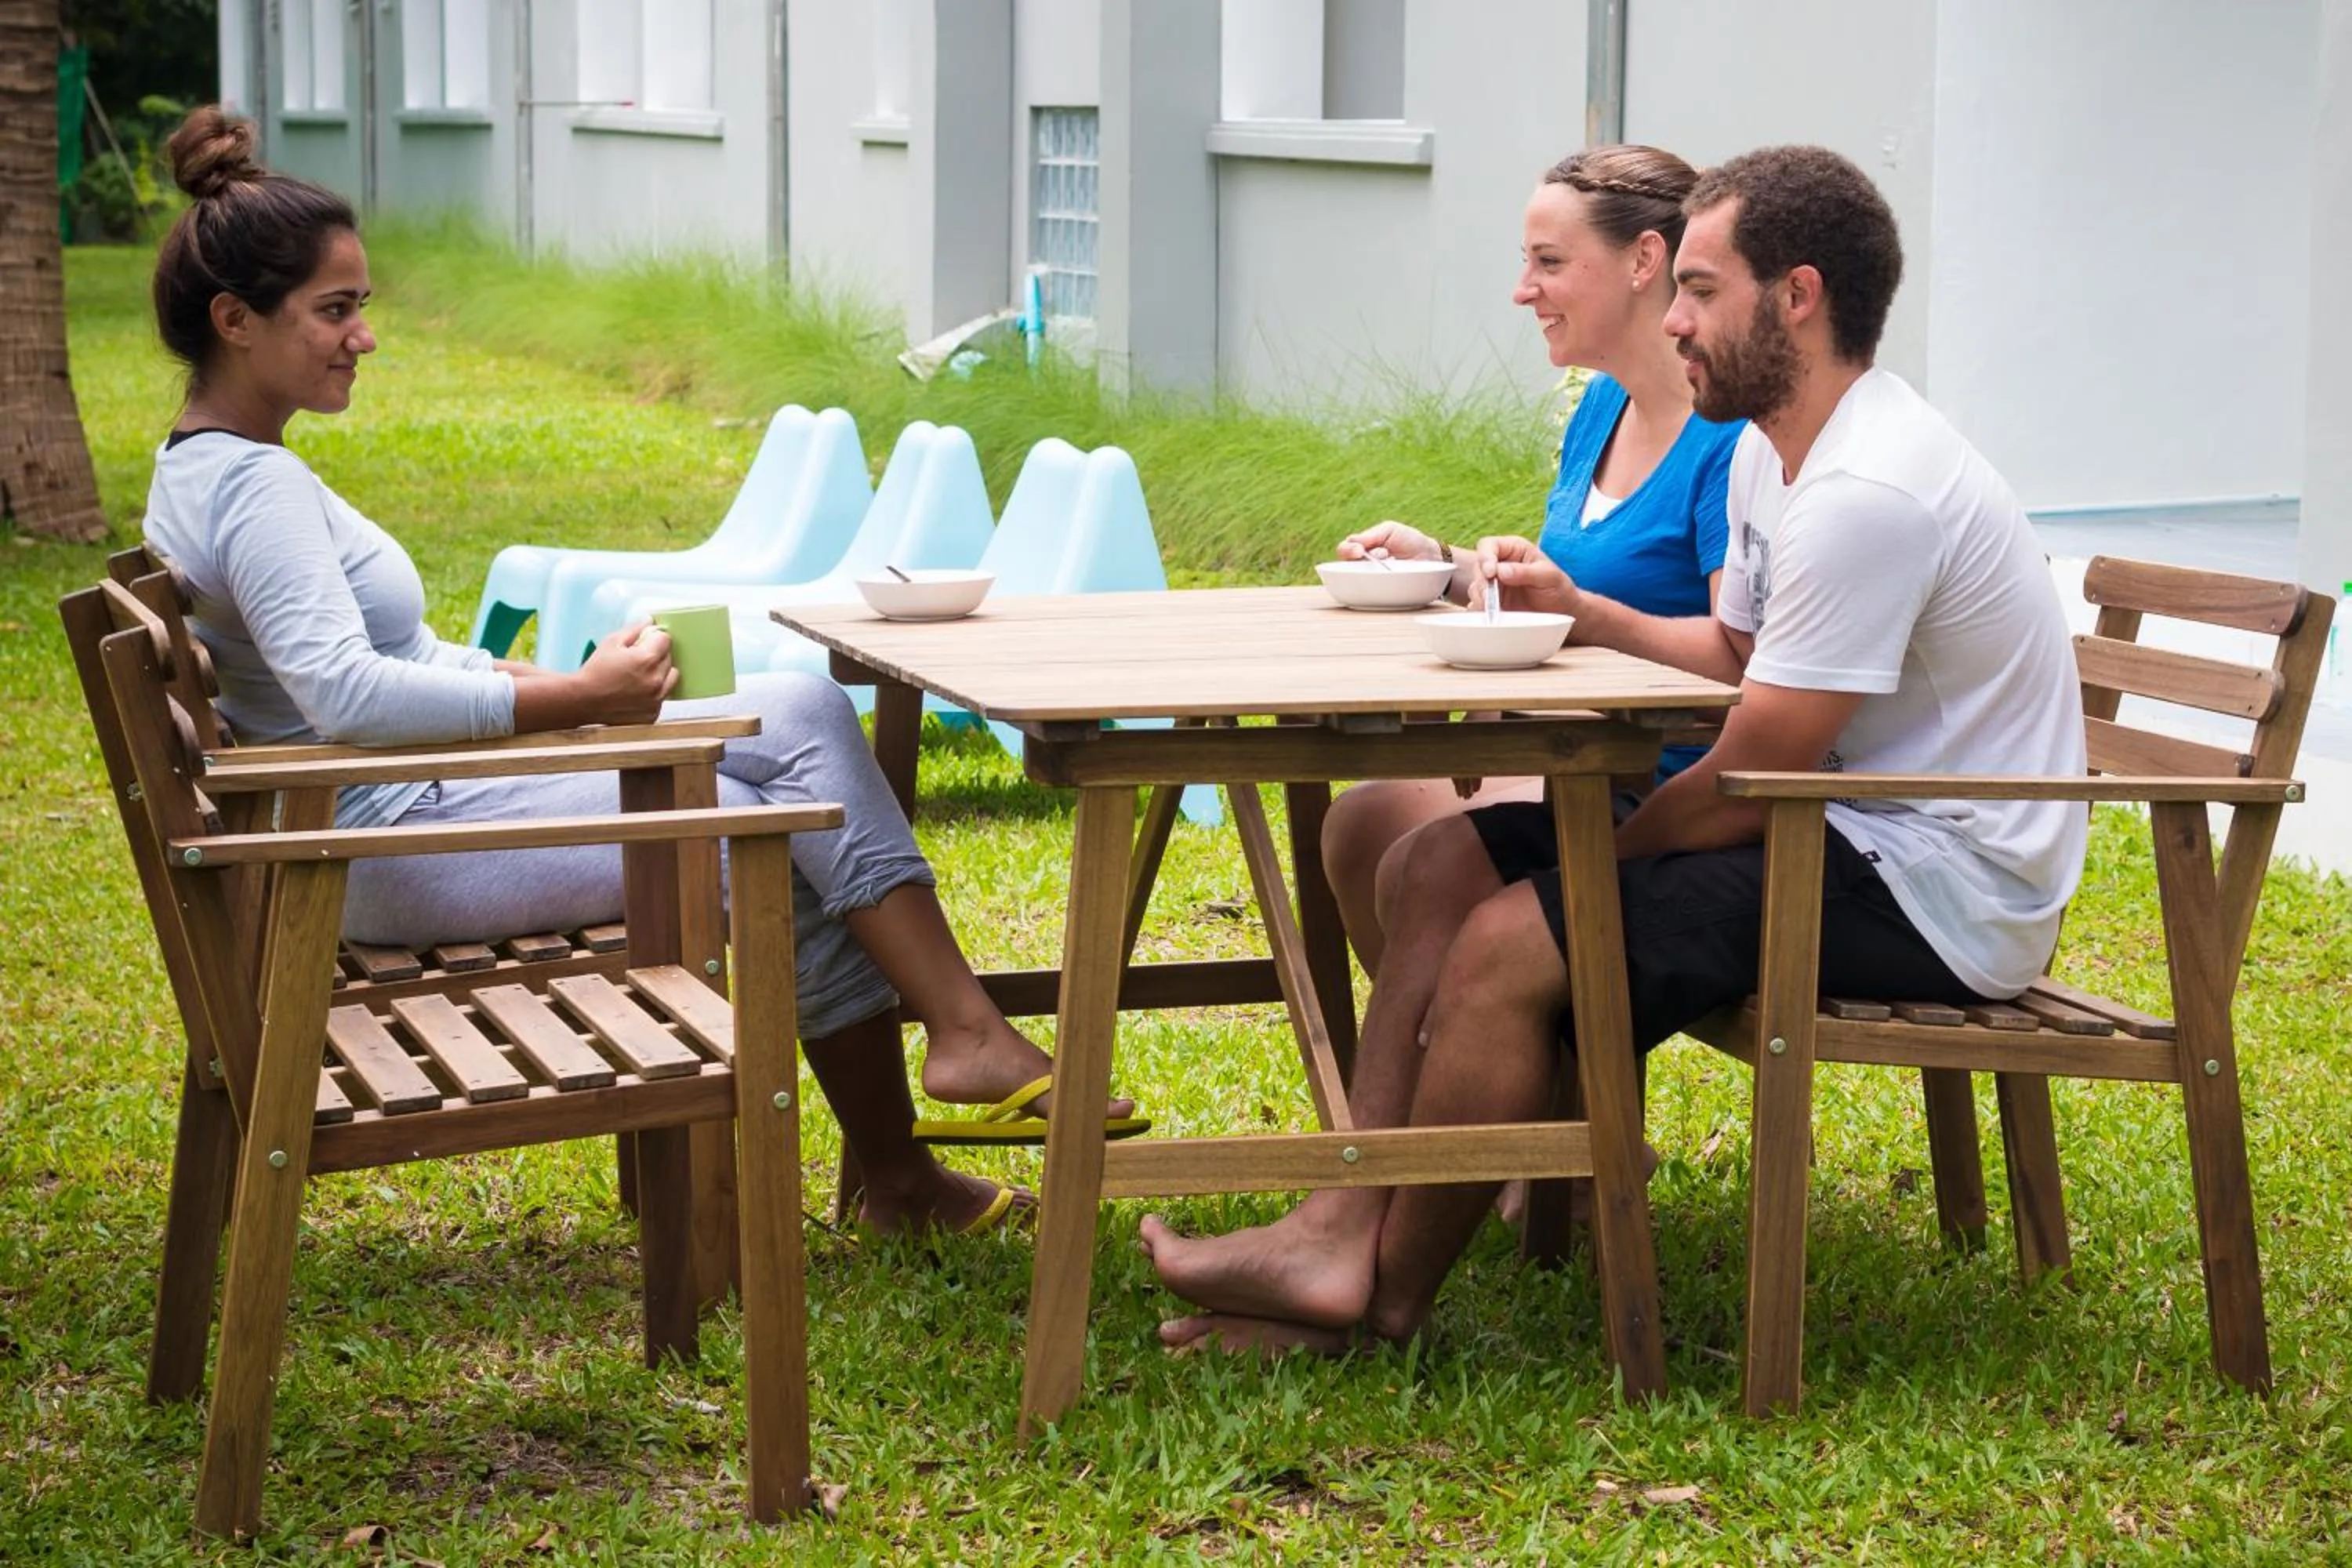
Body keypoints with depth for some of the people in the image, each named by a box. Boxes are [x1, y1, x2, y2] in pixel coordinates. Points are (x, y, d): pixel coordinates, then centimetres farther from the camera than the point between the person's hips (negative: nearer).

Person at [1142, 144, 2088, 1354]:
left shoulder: (1867, 495, -24)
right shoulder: (1772, 451, 9)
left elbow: (1746, 789, -22)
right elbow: (1736, 648, 24)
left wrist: (1580, 870, -7)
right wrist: (1578, 611, 7)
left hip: (1938, 893, -11)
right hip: (1853, 832, 11)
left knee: (1509, 942, -21)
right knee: (1442, 863, 4)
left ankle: (1387, 1295, -3)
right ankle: (1342, 1235, -5)